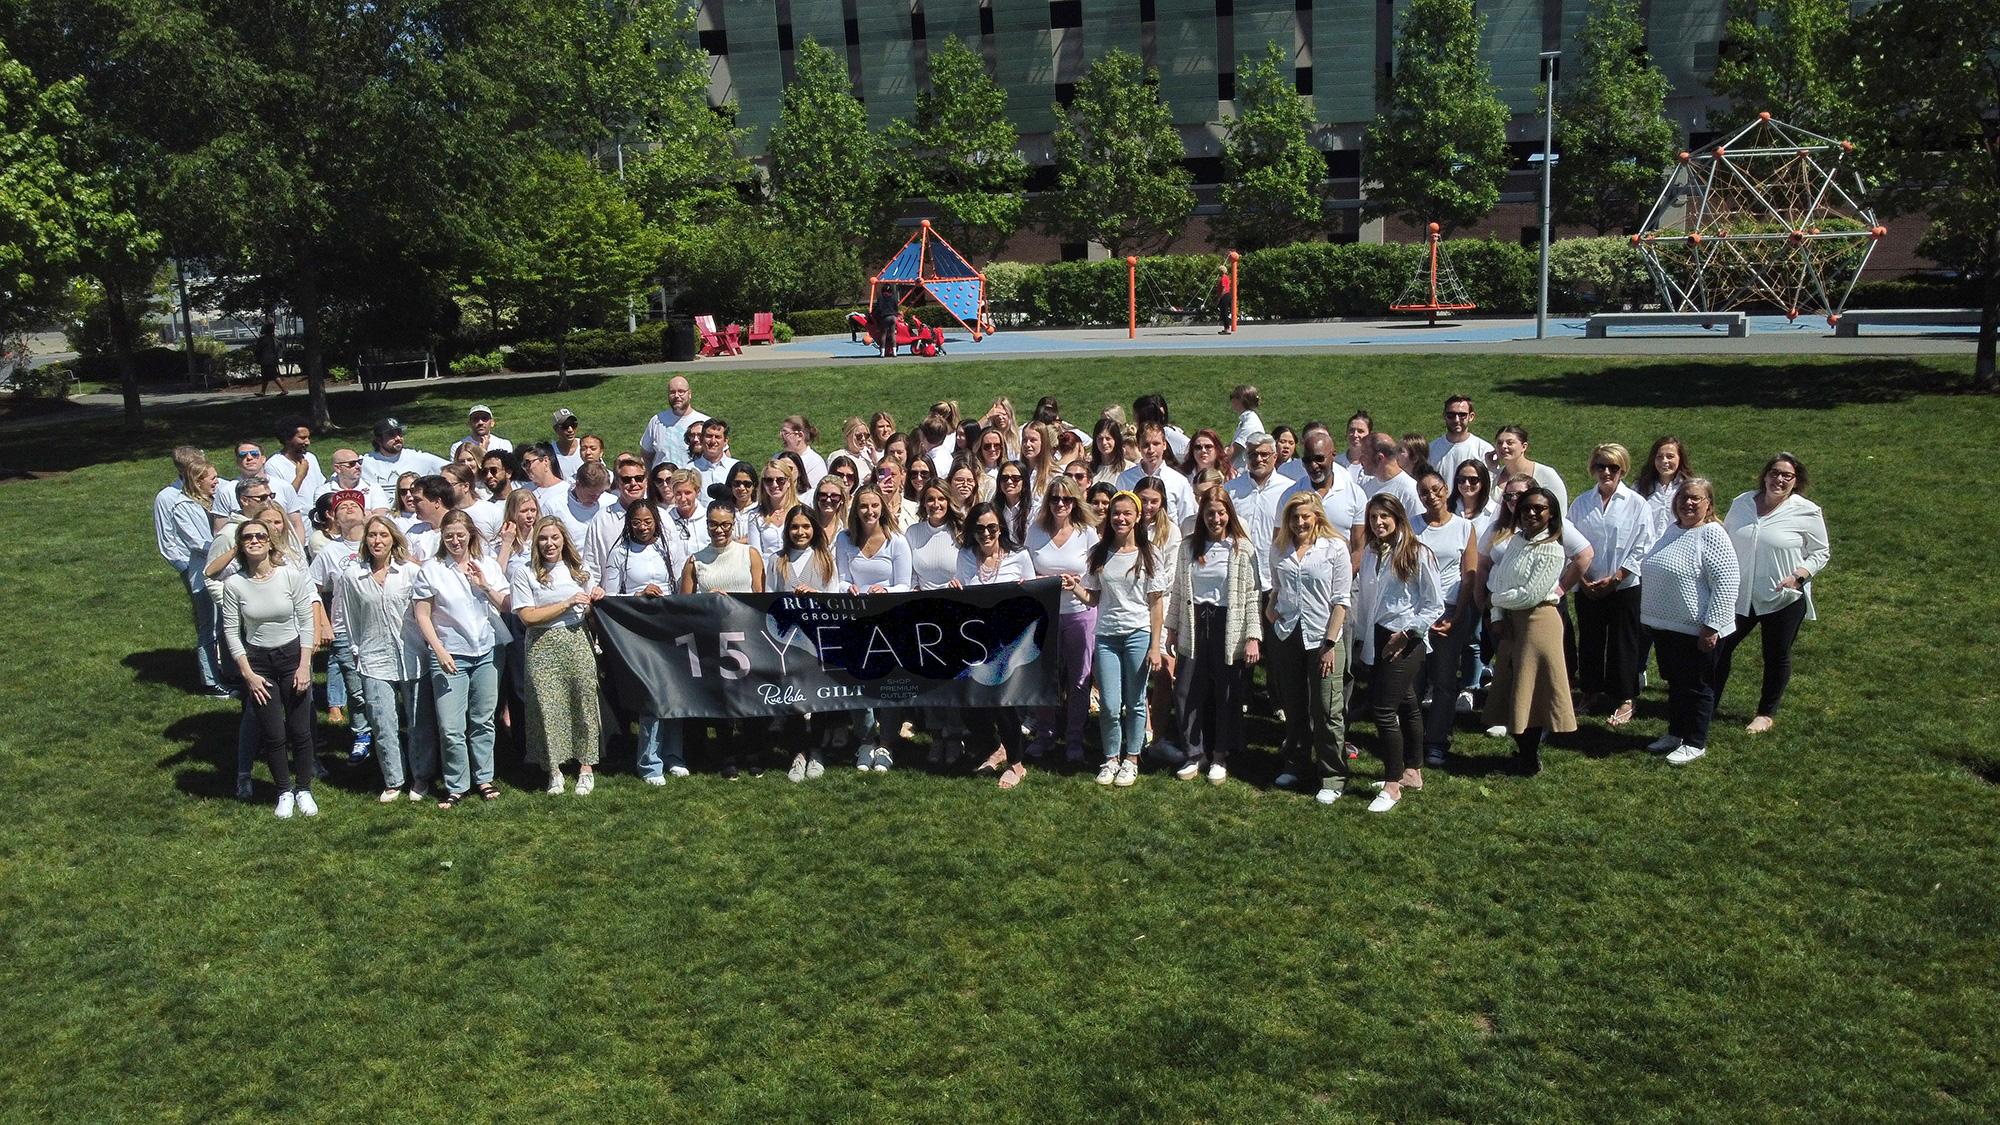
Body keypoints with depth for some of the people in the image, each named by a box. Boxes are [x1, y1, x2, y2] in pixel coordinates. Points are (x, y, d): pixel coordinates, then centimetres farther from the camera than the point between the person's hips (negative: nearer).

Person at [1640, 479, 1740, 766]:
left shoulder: (1712, 535, -17)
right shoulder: (1672, 530, 10)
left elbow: (1726, 583, -22)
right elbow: (1652, 572, 22)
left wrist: (1712, 626, -24)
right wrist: (1651, 617, 22)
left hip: (1697, 631, -8)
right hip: (1665, 625, 8)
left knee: (1697, 686, 5)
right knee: (1675, 682, 19)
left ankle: (1695, 743, 17)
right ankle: (1675, 733, 32)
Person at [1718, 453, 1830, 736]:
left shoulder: (1807, 513, -9)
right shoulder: (1741, 503, 1)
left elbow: (1821, 553, -3)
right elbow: (1725, 541, 13)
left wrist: (1798, 576, -19)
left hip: (1783, 599, -3)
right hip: (1739, 595, 3)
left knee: (1776, 657, 10)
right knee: (1720, 646, 8)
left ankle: (1767, 713, 26)